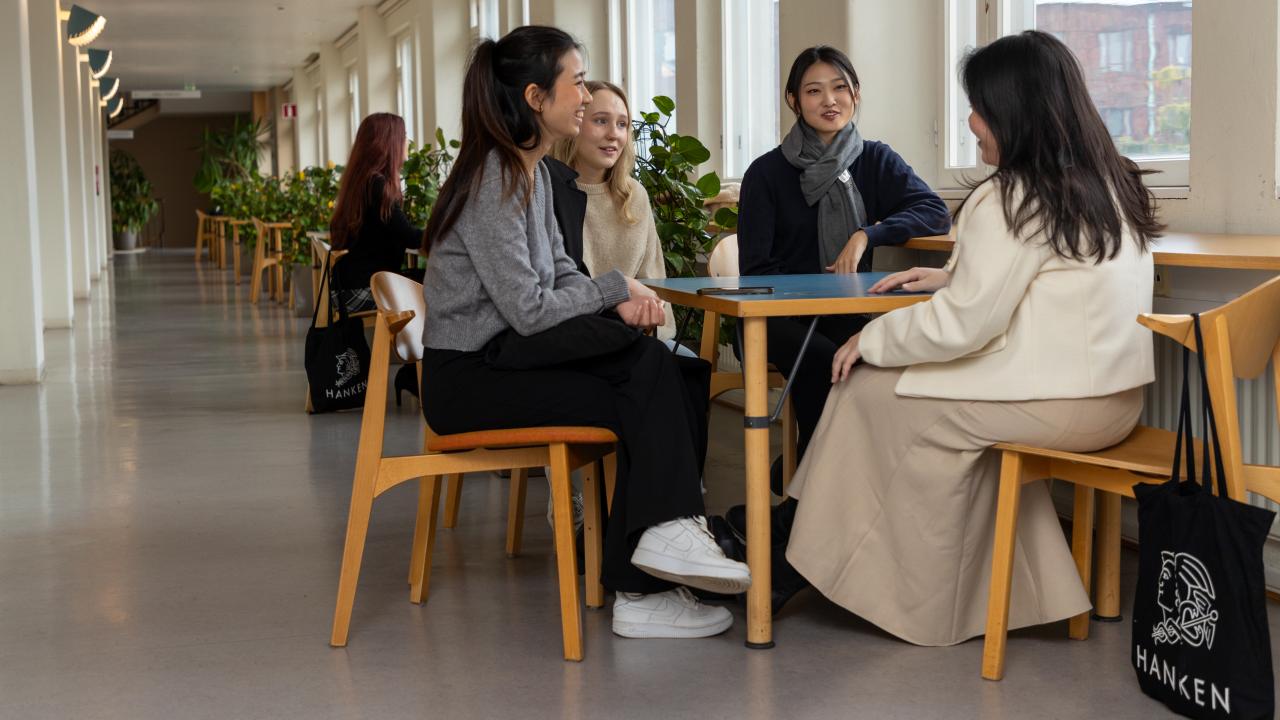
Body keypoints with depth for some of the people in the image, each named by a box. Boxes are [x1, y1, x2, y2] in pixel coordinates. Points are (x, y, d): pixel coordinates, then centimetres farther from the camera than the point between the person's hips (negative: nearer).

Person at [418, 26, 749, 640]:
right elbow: (528, 309, -22)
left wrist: (622, 303, -5)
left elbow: (558, 271, 16)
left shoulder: (532, 172, 12)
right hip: (466, 376, -8)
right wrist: (615, 289, -10)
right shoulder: (492, 181, -18)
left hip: (506, 355, 8)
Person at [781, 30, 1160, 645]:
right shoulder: (1111, 184, 11)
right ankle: (1021, 591, 23)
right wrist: (952, 275, 20)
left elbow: (962, 326, -18)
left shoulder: (1014, 200, -16)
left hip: (1059, 404, -9)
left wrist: (871, 339, -4)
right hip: (1116, 396, 9)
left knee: (868, 390, 6)